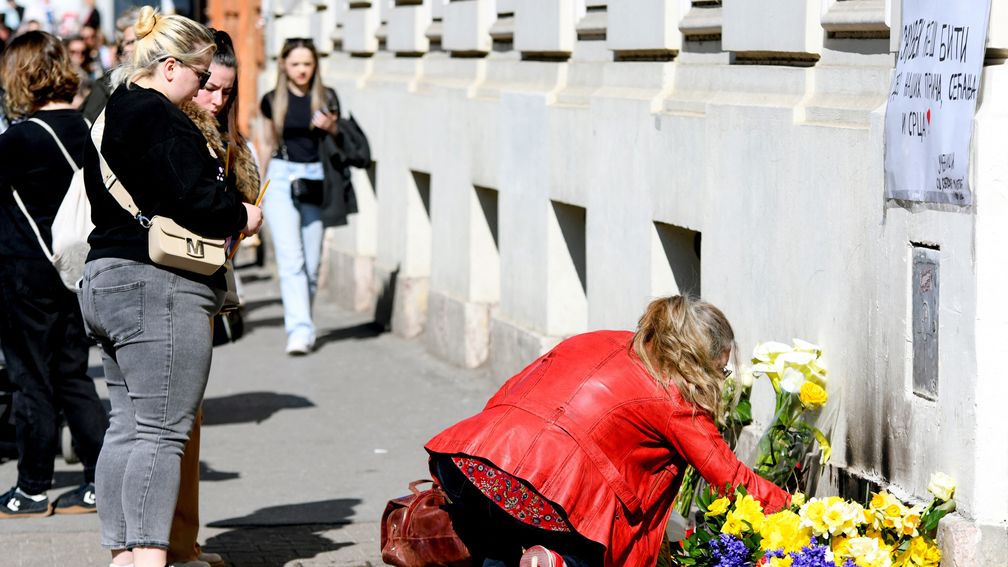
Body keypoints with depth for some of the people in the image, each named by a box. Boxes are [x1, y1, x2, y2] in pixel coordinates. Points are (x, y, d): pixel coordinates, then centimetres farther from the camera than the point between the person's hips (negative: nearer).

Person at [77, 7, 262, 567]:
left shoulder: (111, 114, 18)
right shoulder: (157, 118, -14)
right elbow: (193, 197, -22)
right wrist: (242, 215, -2)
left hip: (105, 281, 10)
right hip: (158, 289, -10)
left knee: (126, 428, 11)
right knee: (163, 432, -10)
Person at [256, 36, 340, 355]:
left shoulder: (326, 98, 5)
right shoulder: (273, 101, 5)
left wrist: (329, 126, -9)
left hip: (316, 178, 1)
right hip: (282, 178, -1)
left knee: (312, 262, 4)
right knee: (291, 259, -12)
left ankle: (301, 326, 20)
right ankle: (300, 330, -18)